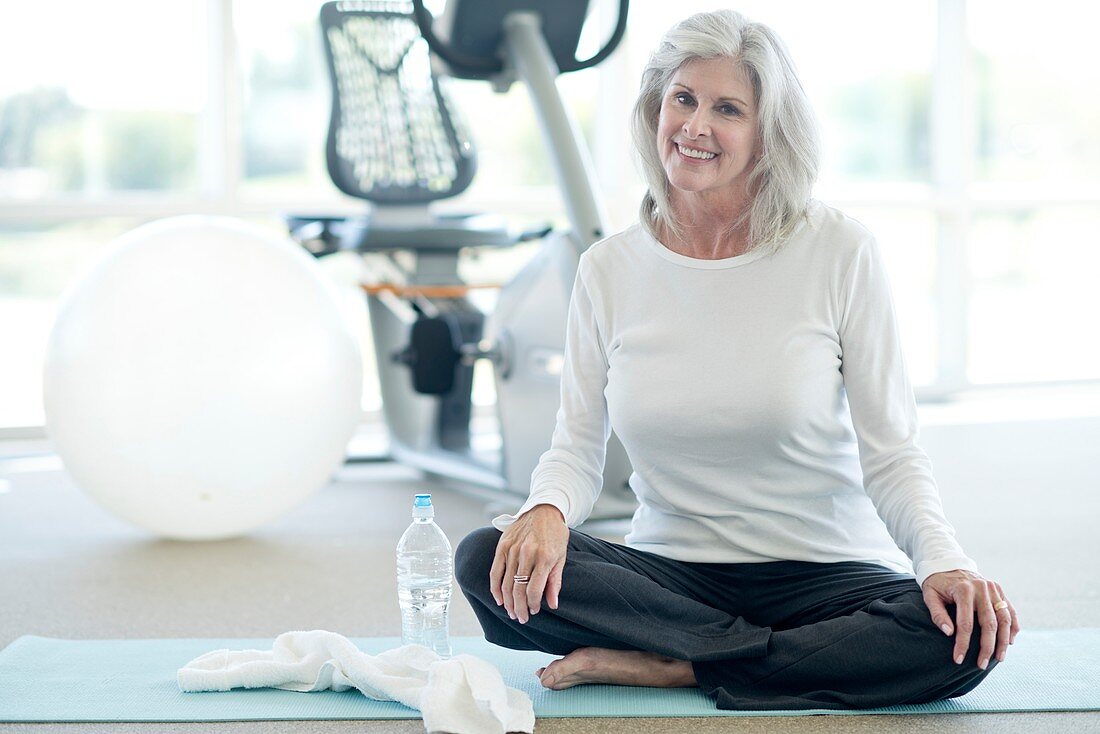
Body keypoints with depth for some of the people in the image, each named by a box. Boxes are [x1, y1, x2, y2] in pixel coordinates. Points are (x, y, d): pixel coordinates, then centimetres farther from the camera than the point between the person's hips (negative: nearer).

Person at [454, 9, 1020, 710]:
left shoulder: (840, 251, -5)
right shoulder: (609, 270, 3)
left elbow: (890, 452, -5)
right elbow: (576, 447, 4)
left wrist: (944, 560, -24)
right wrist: (548, 509, -20)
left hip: (822, 575, -2)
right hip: (668, 572, 2)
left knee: (962, 638, -32)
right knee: (488, 561, -24)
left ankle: (666, 667, -17)